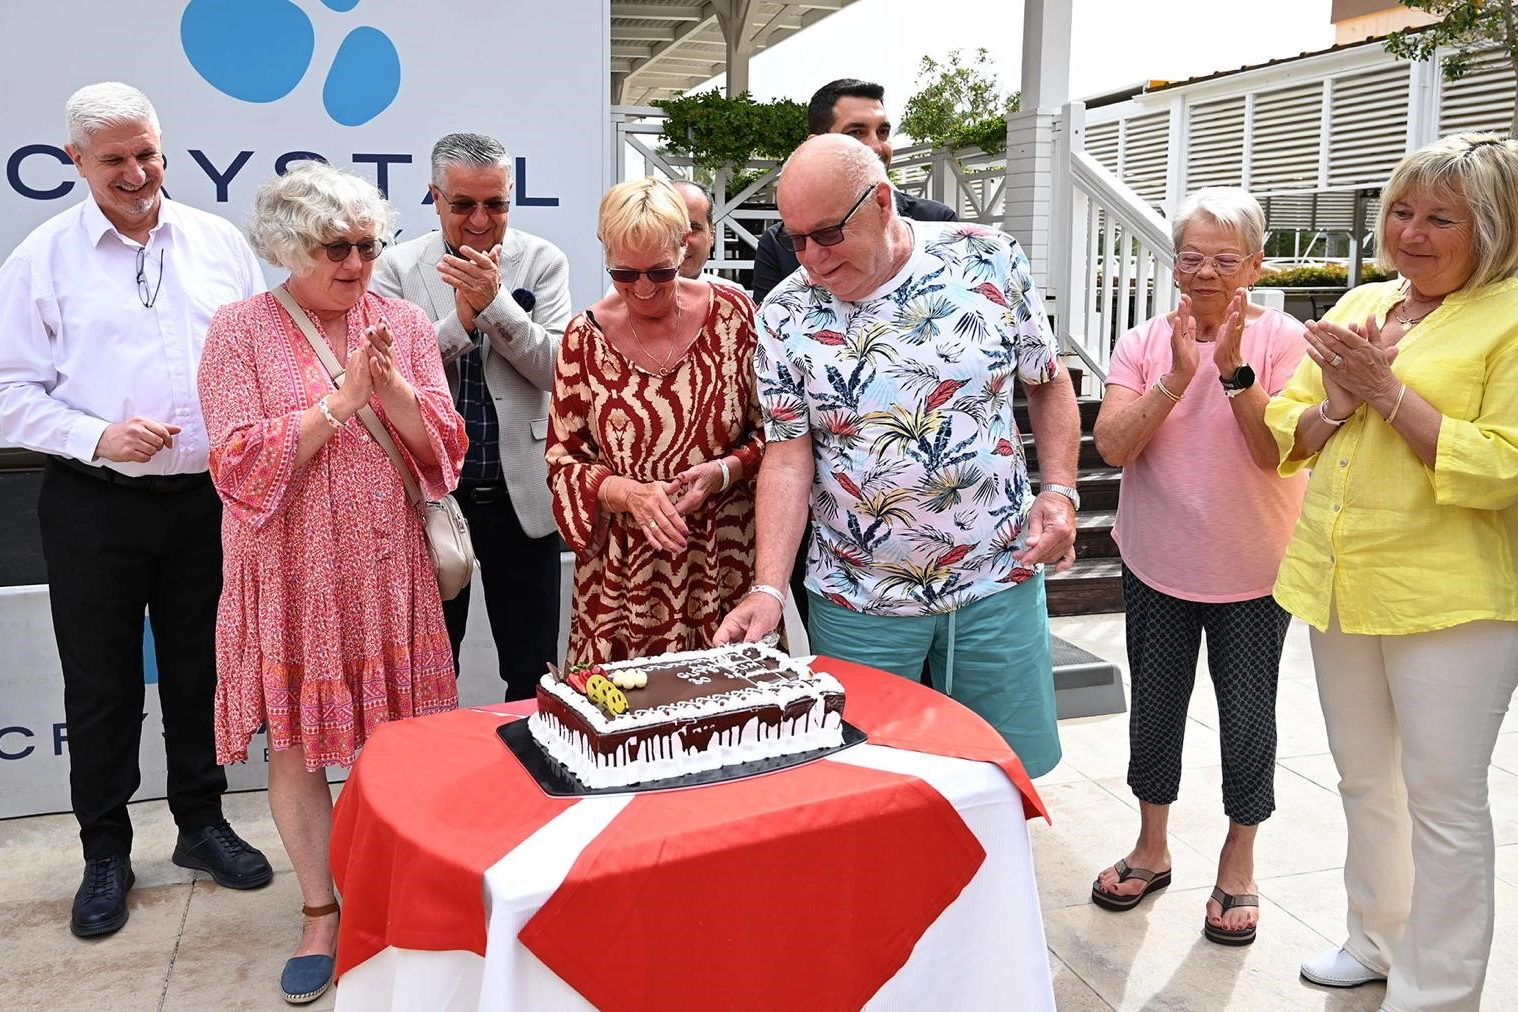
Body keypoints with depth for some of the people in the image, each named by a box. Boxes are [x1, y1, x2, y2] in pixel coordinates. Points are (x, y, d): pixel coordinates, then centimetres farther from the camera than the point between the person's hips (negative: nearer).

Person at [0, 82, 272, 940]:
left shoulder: (220, 243, 6)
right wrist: (98, 437, -16)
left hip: (208, 498, 2)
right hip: (95, 507, -1)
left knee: (202, 669, 14)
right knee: (101, 685, 8)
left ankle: (203, 823, 32)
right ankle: (106, 854, 25)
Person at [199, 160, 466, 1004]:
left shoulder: (405, 324, 5)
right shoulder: (241, 330, -3)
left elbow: (443, 449, 0)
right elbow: (240, 466, -11)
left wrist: (392, 387, -17)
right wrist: (339, 403, -18)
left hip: (386, 570, 2)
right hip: (291, 576, -1)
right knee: (294, 744, 7)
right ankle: (320, 912, 25)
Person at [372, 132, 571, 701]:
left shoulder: (542, 262, 0)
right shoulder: (398, 267, 0)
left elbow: (555, 368, -10)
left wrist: (495, 301, -20)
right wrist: (462, 316, -19)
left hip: (521, 494, 0)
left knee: (534, 675, 10)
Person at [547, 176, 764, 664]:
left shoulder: (734, 315, -2)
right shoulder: (585, 337, 0)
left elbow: (772, 430, 4)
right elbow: (562, 459, 3)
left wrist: (724, 472, -14)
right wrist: (628, 493, -14)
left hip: (727, 564, 0)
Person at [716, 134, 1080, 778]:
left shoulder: (990, 261, -6)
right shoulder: (785, 315, -7)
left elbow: (1048, 382, 6)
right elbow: (787, 457, -9)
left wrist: (1059, 491, -6)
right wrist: (769, 590, -18)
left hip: (998, 580, 1)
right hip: (859, 601, 0)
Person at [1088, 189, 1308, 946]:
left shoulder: (1282, 341, -8)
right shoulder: (1143, 344, -2)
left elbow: (1278, 453, -18)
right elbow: (1112, 447, -13)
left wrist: (1235, 369, -27)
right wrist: (1176, 378, -23)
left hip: (1253, 573, -2)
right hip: (1157, 566, 2)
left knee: (1247, 718, 9)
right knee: (1154, 709, 14)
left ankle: (1238, 862, 30)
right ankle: (1151, 848, 34)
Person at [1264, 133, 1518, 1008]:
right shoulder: (1361, 305, 10)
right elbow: (1284, 434, 10)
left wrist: (1389, 391, -19)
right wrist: (1337, 404, -10)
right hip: (1338, 583, 7)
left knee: (1442, 798, 5)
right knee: (1364, 779, 20)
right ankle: (1380, 938, 40)